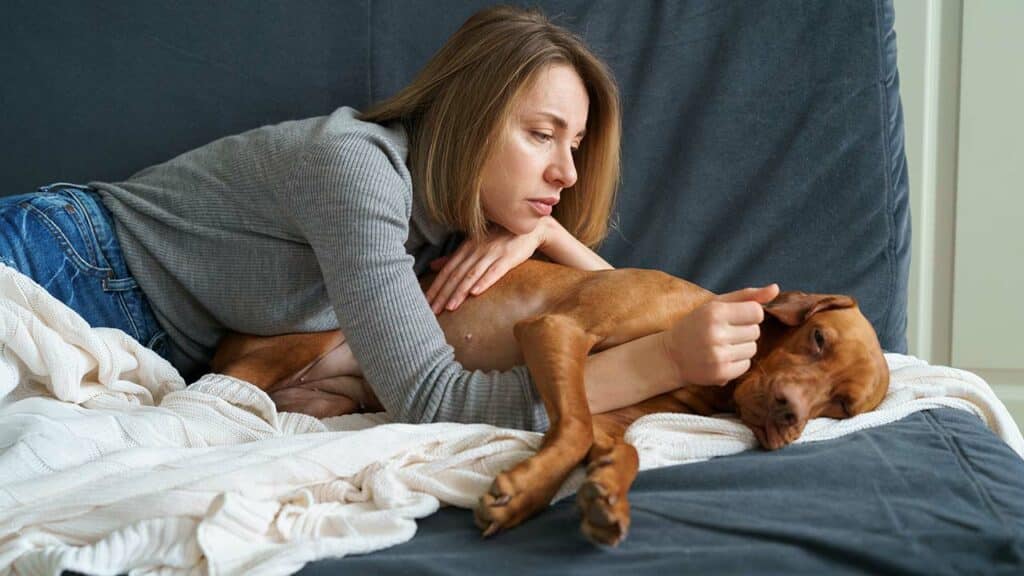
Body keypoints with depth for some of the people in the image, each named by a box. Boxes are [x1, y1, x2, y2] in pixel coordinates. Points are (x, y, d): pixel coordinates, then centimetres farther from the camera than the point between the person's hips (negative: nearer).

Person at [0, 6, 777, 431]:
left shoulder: (452, 209, -1)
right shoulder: (356, 165, -26)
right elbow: (431, 400, -34)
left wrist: (546, 232, -16)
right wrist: (667, 359, -39)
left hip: (155, 365, 7)